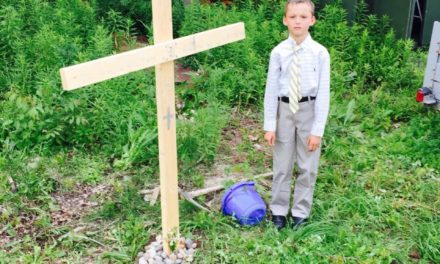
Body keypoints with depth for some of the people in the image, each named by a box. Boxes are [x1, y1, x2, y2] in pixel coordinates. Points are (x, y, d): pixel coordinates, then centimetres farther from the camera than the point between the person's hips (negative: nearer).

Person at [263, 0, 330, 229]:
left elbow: (323, 92, -9)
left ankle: (300, 212, 27)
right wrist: (269, 125, -4)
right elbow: (271, 89, -3)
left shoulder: (320, 53, -11)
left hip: (309, 110, -1)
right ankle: (278, 210, 28)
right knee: (282, 165, 12)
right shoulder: (278, 52, -7)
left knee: (307, 167, 11)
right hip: (284, 109, 1)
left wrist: (318, 129, -11)